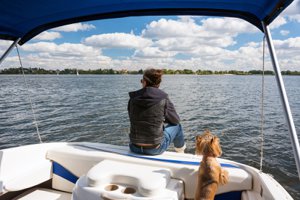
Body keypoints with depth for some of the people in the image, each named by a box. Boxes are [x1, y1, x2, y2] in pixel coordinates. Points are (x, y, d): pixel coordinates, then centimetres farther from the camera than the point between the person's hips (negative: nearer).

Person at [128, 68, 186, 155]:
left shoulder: (133, 99, -5)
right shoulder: (163, 100, -13)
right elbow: (176, 120, 2)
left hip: (134, 148, 4)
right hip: (155, 149, -3)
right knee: (177, 125, 22)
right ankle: (180, 151, 48)